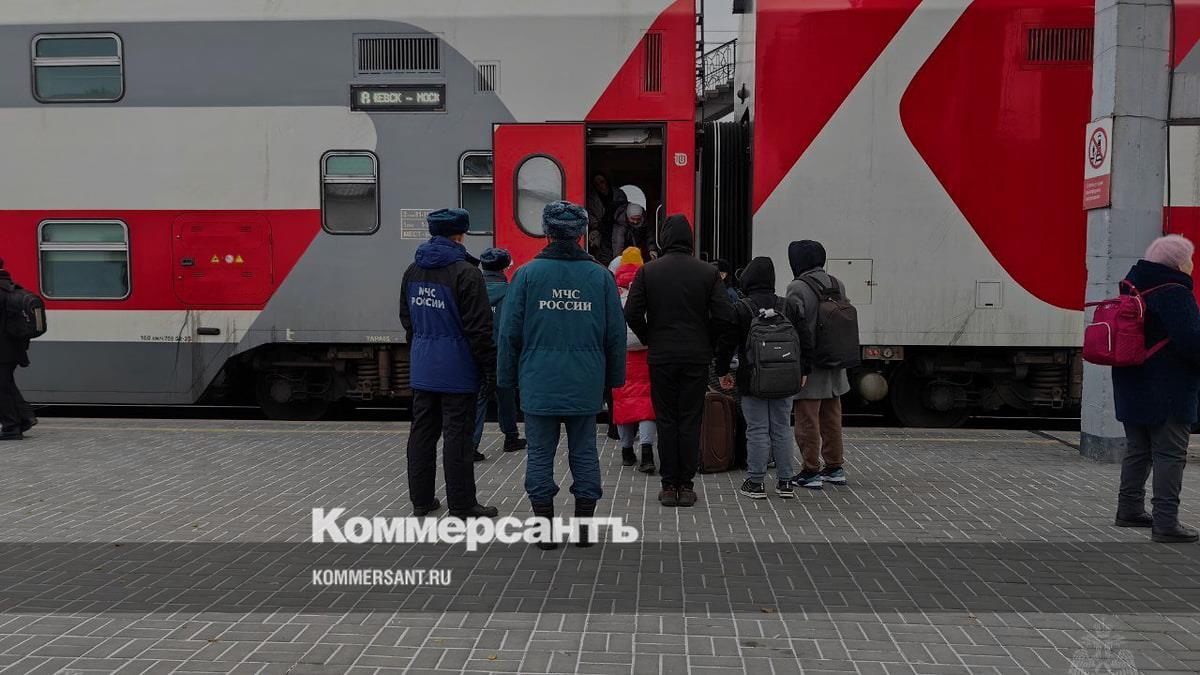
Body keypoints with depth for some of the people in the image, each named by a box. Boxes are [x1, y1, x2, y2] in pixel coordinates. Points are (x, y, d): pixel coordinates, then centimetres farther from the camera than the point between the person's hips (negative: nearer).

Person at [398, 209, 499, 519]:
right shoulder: (465, 273, -15)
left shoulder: (413, 271, 9)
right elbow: (478, 328, -16)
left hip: (422, 369, 7)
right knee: (457, 436, -2)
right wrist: (491, 367, -9)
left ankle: (421, 499, 22)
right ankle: (462, 505, 5)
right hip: (456, 371, -7)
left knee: (422, 432, 13)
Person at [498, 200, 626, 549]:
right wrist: (613, 377, 16)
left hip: (539, 382, -1)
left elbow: (509, 332, -1)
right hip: (585, 384, 2)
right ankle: (584, 528, 15)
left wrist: (508, 376, 8)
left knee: (540, 454, 6)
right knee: (584, 452, 10)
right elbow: (616, 333, 6)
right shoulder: (600, 275, 3)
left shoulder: (527, 273, -3)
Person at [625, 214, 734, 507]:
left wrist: (648, 339, 8)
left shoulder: (647, 271, -3)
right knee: (690, 421, 6)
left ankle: (669, 486, 8)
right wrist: (705, 338, 9)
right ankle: (686, 485, 8)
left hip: (661, 357, 0)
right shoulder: (708, 272, -2)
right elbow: (724, 315, -6)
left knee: (666, 421, 7)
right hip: (697, 357, 0)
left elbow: (632, 313, -7)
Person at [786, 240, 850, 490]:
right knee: (832, 419, 16)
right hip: (835, 366, 7)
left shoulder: (797, 288, -15)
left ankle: (811, 472, 6)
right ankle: (834, 468, 24)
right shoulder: (838, 285, 7)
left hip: (808, 366, -7)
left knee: (807, 422, 1)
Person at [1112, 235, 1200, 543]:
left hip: (1133, 386, 9)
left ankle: (1129, 509, 27)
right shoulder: (1174, 294, -18)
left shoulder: (1135, 287, 11)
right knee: (1170, 454, -5)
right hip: (1167, 390, -9)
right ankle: (1165, 523, -5)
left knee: (1138, 449, 18)